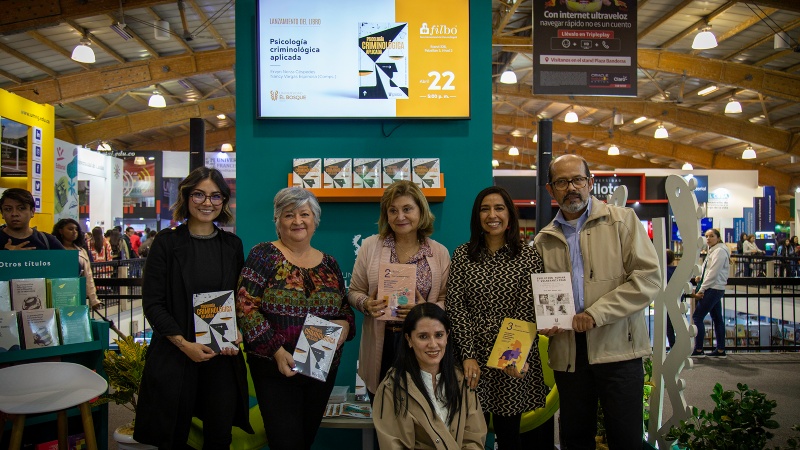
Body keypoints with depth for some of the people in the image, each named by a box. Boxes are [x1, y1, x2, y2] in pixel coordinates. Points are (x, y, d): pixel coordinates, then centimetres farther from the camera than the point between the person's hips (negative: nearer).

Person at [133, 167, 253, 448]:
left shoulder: (233, 245, 7)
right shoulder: (168, 242, -2)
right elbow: (152, 302, -5)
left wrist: (237, 333, -6)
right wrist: (184, 344, -15)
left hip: (223, 357, 3)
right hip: (174, 357, -2)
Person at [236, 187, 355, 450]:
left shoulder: (329, 264, 8)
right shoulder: (265, 255, -5)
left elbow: (345, 309, 15)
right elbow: (245, 306, -11)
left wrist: (344, 325, -8)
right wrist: (276, 350, -17)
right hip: (275, 369, -4)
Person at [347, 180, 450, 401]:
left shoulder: (440, 253, 1)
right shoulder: (370, 246, 1)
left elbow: (448, 301, 2)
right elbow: (354, 292, 7)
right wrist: (366, 304, -14)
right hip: (380, 346, 0)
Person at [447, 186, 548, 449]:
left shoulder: (528, 256, 0)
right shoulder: (462, 255, 3)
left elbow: (529, 310, -7)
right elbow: (456, 307, -2)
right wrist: (468, 356, -11)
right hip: (472, 358, 1)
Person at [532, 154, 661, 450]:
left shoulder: (622, 220, 1)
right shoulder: (543, 241, 11)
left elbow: (649, 278, -9)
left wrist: (597, 314, -15)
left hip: (617, 347, -3)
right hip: (568, 351, 3)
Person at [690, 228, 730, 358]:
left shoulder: (720, 251, -13)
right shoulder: (713, 251, 18)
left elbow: (713, 273, -18)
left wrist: (701, 290, -17)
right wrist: (701, 276, 3)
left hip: (713, 289, -10)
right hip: (715, 289, 10)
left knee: (697, 317, -10)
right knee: (717, 319, 11)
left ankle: (698, 350, -7)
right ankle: (720, 350, 15)